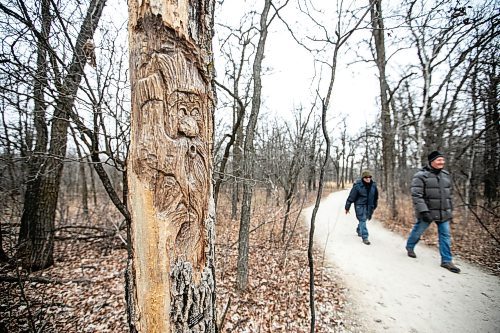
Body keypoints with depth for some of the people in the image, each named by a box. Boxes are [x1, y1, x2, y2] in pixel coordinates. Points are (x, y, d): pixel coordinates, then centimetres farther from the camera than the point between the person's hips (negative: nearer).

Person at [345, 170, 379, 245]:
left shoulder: (373, 185, -1)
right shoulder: (357, 185, -17)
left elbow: (376, 197, 15)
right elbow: (351, 197, -12)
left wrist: (374, 206, 22)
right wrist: (347, 208, -9)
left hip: (369, 206, 5)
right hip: (360, 205, -5)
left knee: (364, 219, 17)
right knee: (362, 220, -8)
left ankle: (359, 230, 44)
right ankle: (365, 237, 1)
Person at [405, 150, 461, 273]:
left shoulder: (446, 175, 9)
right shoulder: (421, 176, -14)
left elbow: (448, 194, 17)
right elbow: (416, 195, -19)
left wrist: (450, 210, 17)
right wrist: (423, 211, -24)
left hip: (444, 213, 6)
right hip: (427, 212, -6)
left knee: (446, 236, 7)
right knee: (417, 231, 10)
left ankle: (446, 261, 18)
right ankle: (409, 247, 34)